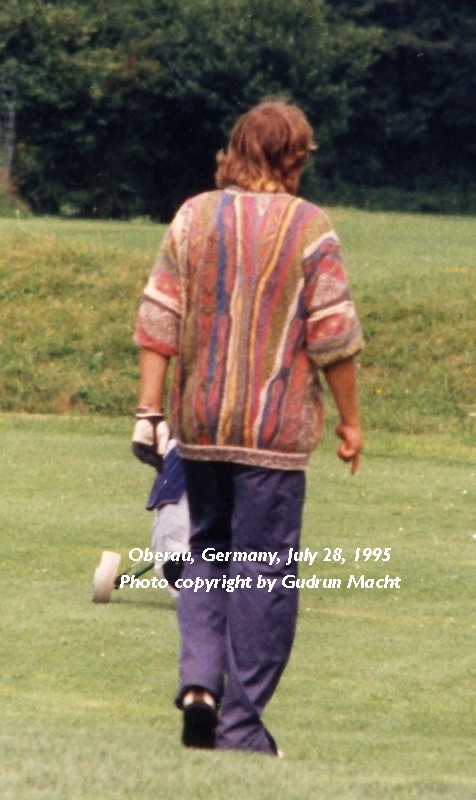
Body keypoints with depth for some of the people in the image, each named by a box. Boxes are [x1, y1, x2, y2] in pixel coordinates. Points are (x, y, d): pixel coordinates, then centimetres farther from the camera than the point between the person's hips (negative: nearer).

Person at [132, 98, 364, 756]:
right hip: (275, 427, -4)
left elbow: (158, 320, 1)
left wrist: (150, 410, 5)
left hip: (201, 425, 4)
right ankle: (240, 724, 3)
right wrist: (349, 419, 2)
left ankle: (199, 680, -1)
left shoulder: (193, 217, 3)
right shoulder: (308, 227, -7)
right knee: (263, 571, 2)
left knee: (208, 553, 18)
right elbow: (332, 337, -8)